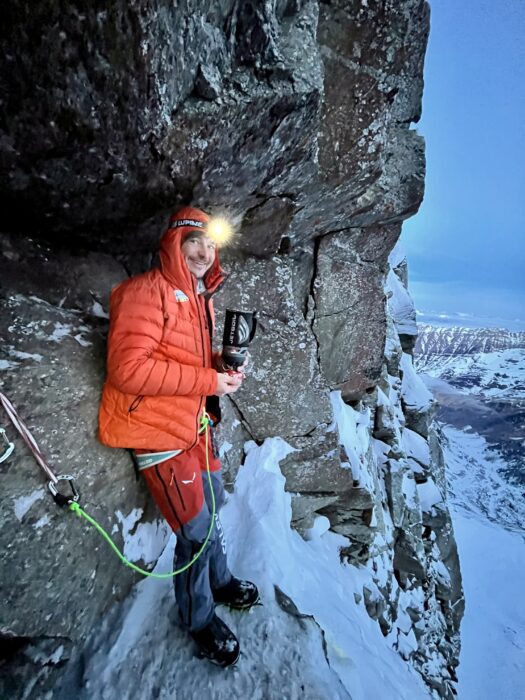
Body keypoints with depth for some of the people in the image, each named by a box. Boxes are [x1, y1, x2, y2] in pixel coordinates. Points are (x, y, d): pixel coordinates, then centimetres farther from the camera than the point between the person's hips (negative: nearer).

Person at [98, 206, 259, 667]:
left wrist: (223, 367, -3)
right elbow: (128, 367, -25)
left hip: (194, 422, 9)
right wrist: (208, 381, -23)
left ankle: (219, 581, 49)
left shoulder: (201, 298, 12)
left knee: (214, 504, 22)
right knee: (197, 530, 3)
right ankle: (198, 620, 33)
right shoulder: (147, 291, -16)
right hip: (157, 429, -9)